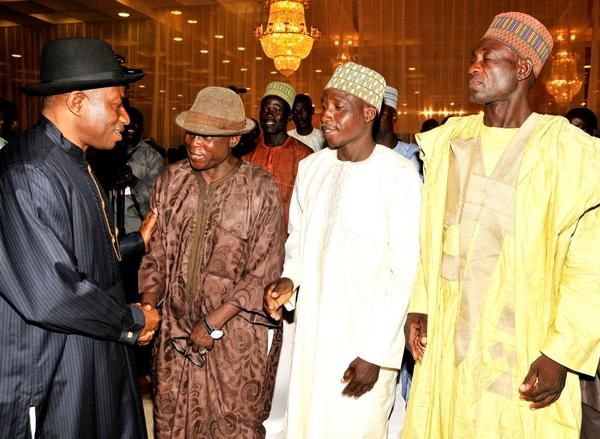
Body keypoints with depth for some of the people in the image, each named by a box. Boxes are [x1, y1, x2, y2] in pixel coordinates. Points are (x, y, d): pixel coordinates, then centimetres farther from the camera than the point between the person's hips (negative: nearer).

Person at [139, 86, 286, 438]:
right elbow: (156, 254, 7)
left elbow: (263, 273, -11)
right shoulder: (171, 182, 1)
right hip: (176, 330, 4)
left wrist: (214, 323, -13)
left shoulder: (261, 189, -11)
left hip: (237, 333, -3)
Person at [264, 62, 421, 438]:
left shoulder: (399, 177, -13)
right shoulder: (311, 167, 5)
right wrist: (289, 280, -3)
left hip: (365, 341, -5)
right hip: (311, 332, 5)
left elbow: (405, 274, -12)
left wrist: (375, 353, -12)